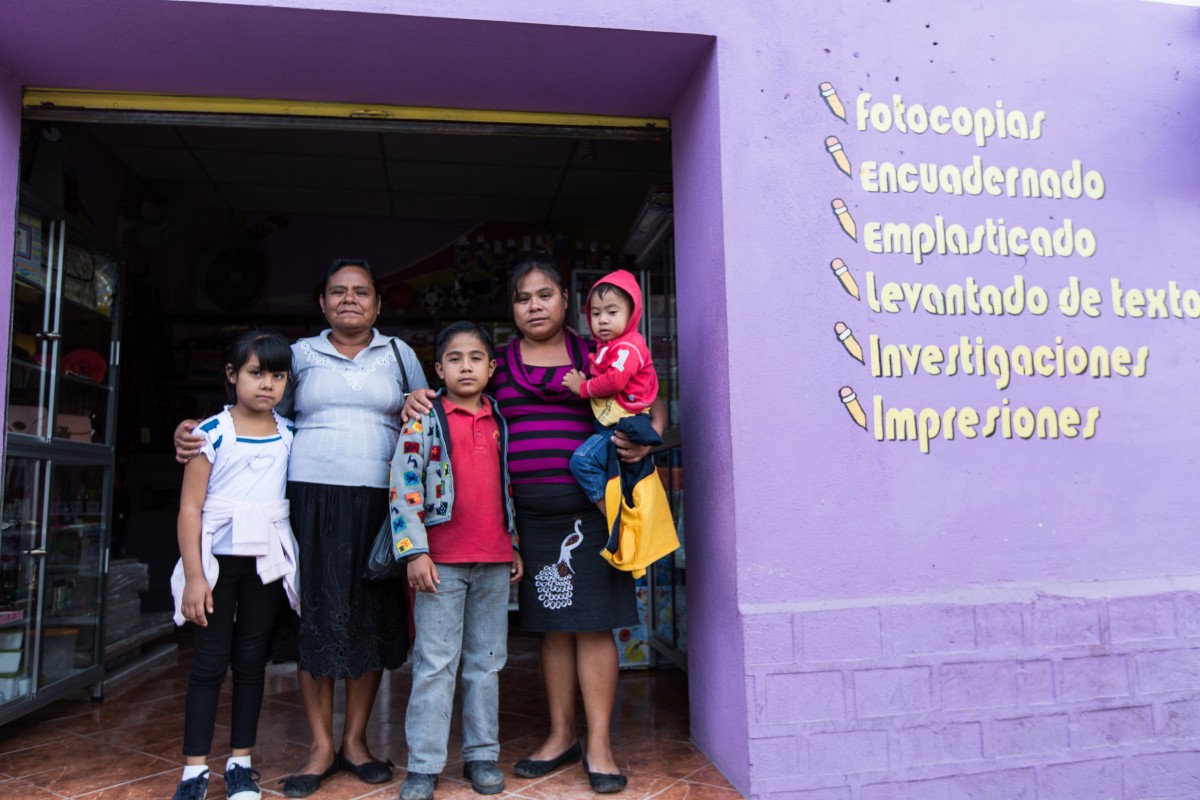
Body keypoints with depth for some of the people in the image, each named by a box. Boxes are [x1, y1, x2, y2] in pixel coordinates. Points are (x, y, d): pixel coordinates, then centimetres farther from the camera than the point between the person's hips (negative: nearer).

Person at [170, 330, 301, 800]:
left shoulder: (290, 434, 5)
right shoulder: (212, 433, -5)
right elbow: (190, 507, -6)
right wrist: (194, 576, -9)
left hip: (267, 563, 3)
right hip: (217, 559, -2)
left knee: (251, 660, 11)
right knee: (209, 662, 3)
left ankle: (241, 762, 22)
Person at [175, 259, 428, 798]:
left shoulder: (398, 354, 12)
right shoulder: (301, 354, 11)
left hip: (378, 503, 1)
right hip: (312, 499, 0)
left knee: (371, 619, 4)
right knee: (316, 618, 1)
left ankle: (355, 739, 19)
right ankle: (321, 746, 14)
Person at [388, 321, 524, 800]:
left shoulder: (501, 423, 11)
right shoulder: (425, 419, -3)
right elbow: (402, 487, -8)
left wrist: (514, 544, 14)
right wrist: (414, 551, -13)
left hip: (495, 561, 4)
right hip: (442, 559, -4)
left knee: (487, 661, 12)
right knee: (435, 663, 2)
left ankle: (482, 755, 25)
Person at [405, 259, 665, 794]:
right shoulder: (497, 363, 11)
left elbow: (653, 407, 10)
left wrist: (646, 441, -9)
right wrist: (418, 399, -3)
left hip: (588, 504, -2)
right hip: (528, 513, 2)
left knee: (592, 622, 0)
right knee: (551, 624, 11)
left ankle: (598, 744, 12)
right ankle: (560, 736, 25)